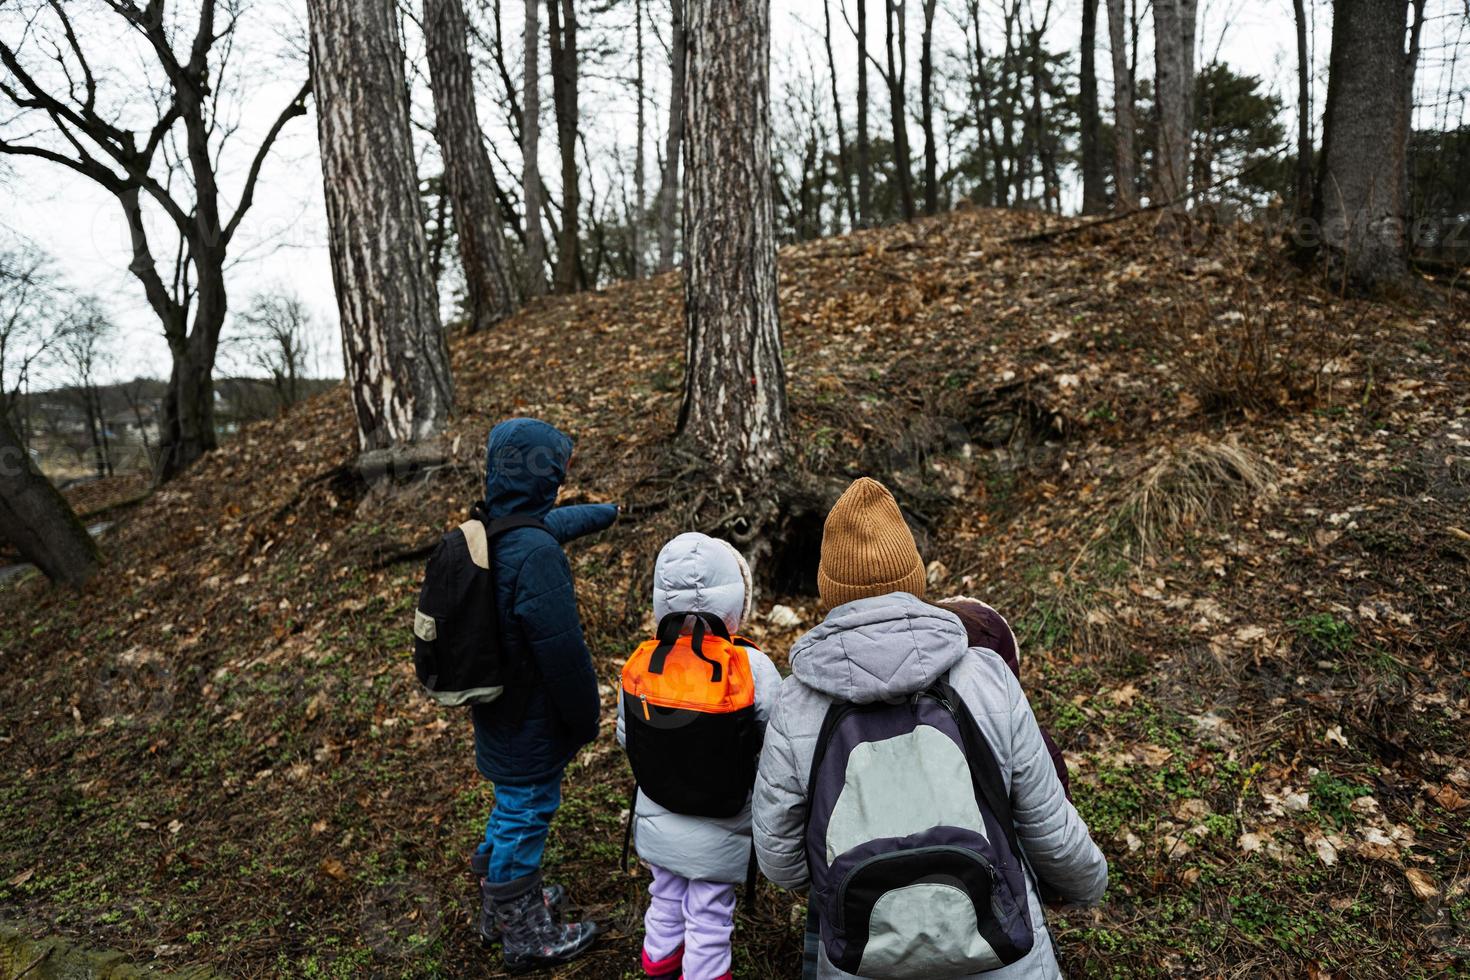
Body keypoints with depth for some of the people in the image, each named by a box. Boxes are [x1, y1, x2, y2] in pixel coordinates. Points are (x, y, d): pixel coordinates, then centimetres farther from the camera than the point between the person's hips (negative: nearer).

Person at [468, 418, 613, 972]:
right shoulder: (536, 554, -31)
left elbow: (552, 522, 21)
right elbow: (564, 653, -27)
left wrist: (606, 512, 38)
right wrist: (586, 719, -11)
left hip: (495, 712, 9)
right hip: (529, 725, -9)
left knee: (511, 807, 27)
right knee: (525, 816, 10)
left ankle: (501, 909, 48)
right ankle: (527, 940, 32)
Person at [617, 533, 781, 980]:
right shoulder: (754, 669, -27)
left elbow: (626, 735, -2)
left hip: (657, 818, 4)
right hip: (717, 833, -4)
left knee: (666, 893, 30)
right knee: (709, 911, 18)